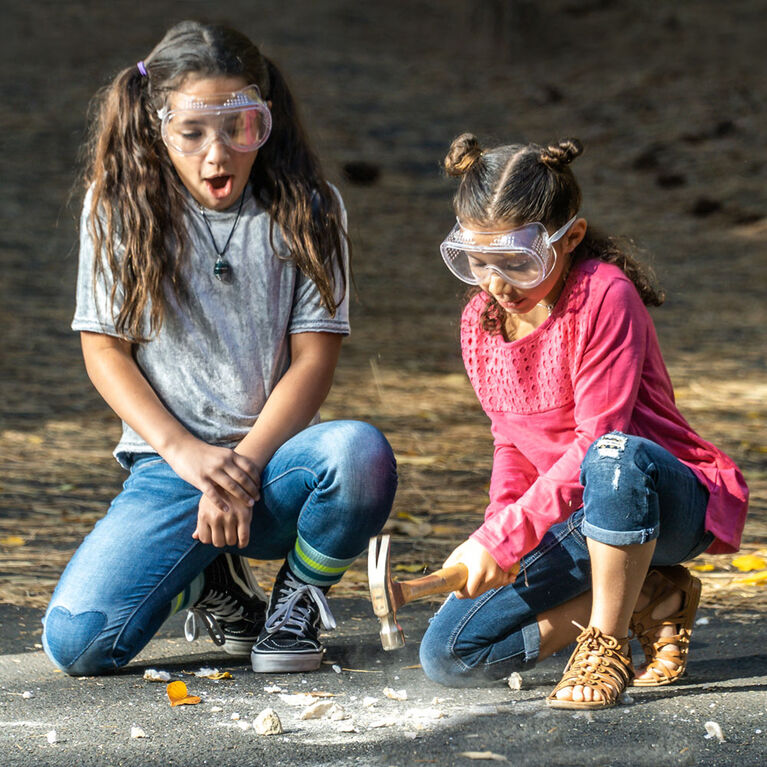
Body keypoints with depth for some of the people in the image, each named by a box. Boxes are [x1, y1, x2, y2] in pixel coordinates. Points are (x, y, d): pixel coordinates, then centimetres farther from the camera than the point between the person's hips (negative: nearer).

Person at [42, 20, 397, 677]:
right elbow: (105, 351, 2)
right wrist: (184, 451, -13)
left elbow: (314, 356, -2)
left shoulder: (308, 209, 2)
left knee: (362, 454, -37)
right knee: (76, 642, -22)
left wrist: (245, 463, -16)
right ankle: (215, 579, 13)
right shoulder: (119, 206, 2)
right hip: (168, 467, 1)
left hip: (275, 456, 0)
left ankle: (300, 596, -2)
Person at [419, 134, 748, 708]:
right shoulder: (480, 322, 2)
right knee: (449, 656, -9)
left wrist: (503, 537, -29)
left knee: (615, 457, -44)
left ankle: (606, 643, -22)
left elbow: (595, 441, -25)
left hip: (671, 504, -7)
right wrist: (500, 528, -9)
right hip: (574, 517, 7)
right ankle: (648, 596, 0)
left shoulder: (605, 296, -20)